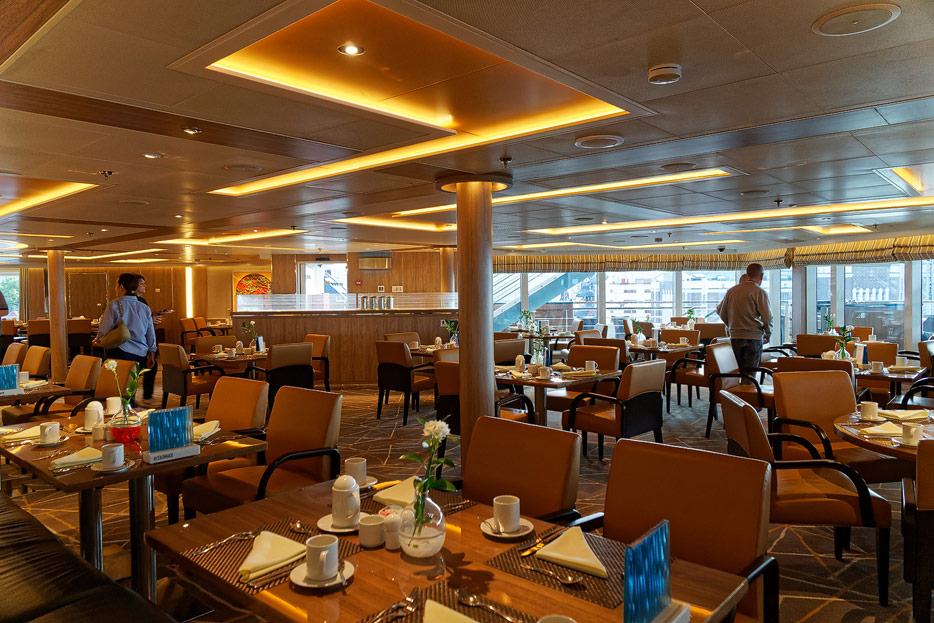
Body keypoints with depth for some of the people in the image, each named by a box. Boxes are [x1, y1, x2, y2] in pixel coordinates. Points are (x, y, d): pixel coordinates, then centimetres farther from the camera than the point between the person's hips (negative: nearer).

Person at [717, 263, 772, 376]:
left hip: (734, 337, 4)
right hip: (753, 338, -4)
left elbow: (721, 312, 12)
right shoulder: (759, 292, -8)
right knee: (749, 374, 0)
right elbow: (767, 318, -11)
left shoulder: (731, 291, 6)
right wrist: (768, 334, 7)